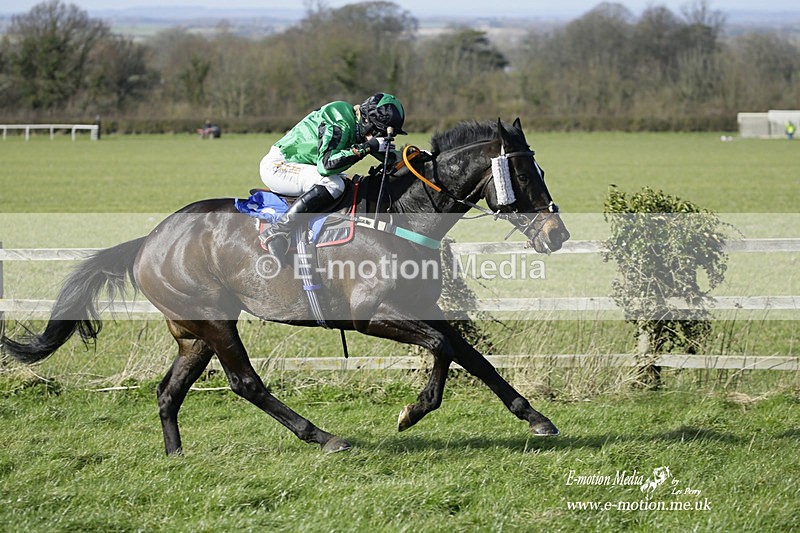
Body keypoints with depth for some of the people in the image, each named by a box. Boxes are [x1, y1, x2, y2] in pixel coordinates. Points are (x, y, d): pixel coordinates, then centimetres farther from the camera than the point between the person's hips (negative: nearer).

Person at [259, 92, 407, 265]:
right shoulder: (340, 124, -24)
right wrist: (367, 147, -32)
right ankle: (279, 231, -30)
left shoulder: (359, 124, 5)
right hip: (276, 166, -10)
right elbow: (326, 164, -35)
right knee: (333, 185, -29)